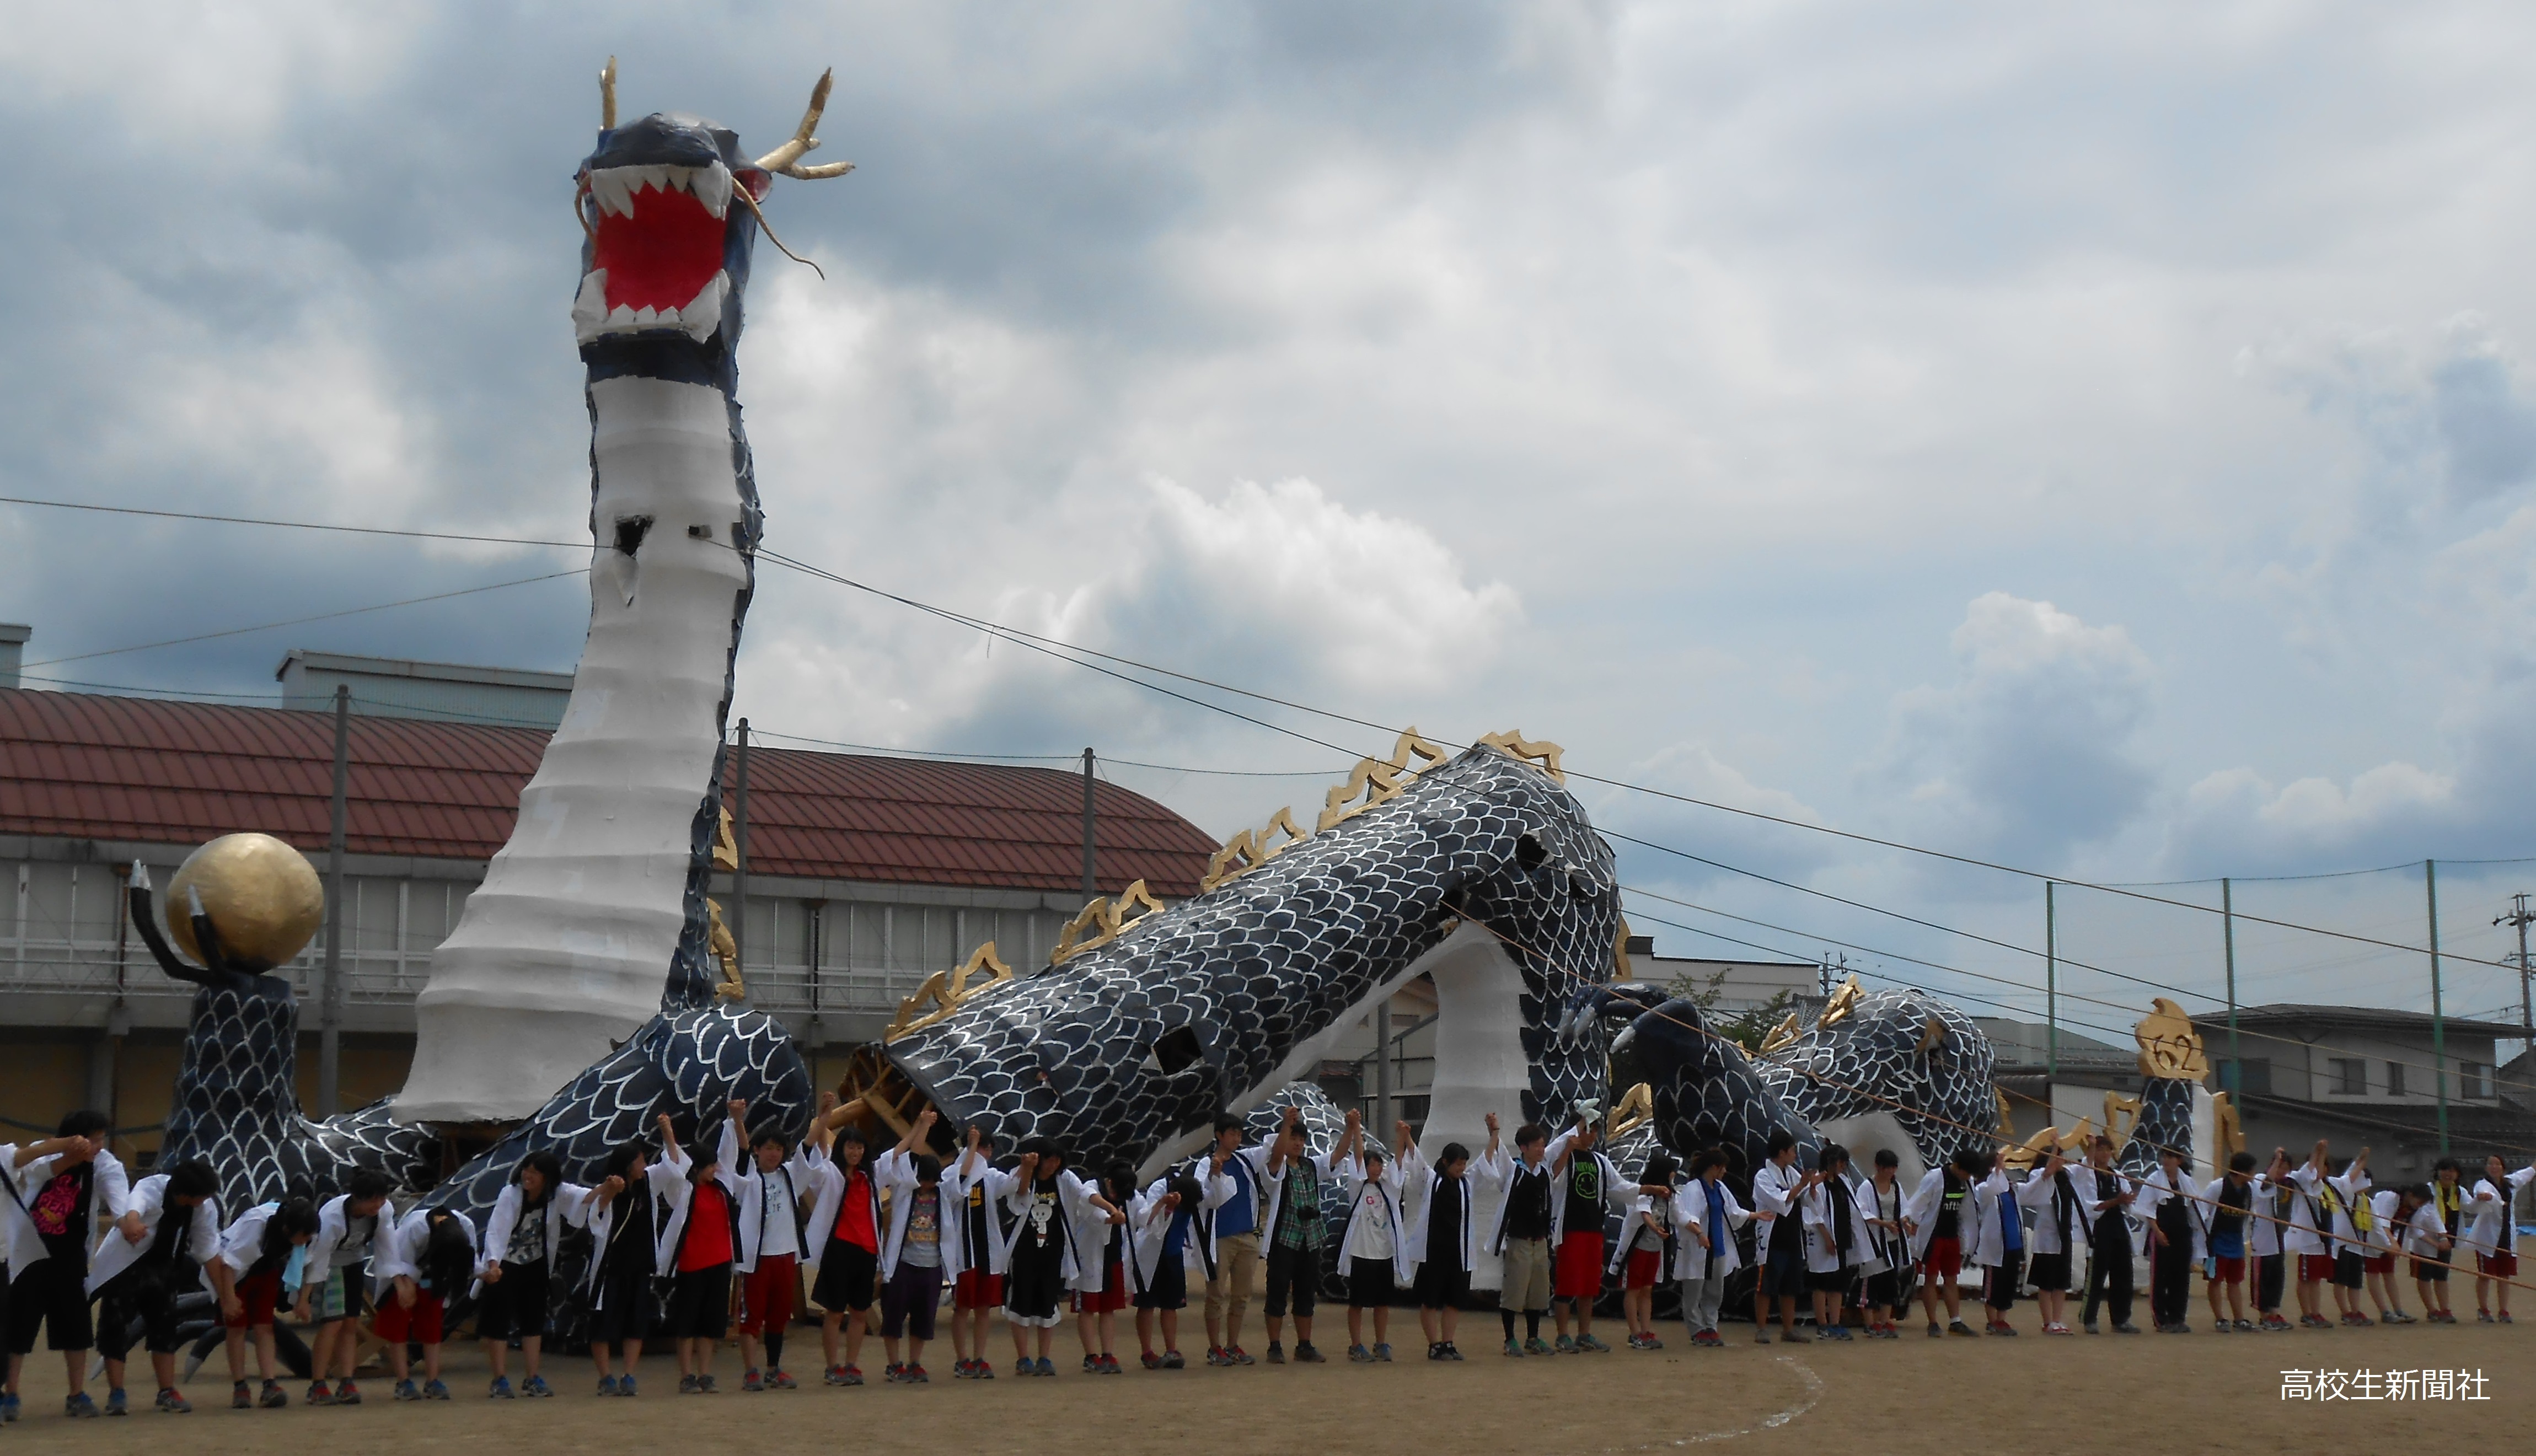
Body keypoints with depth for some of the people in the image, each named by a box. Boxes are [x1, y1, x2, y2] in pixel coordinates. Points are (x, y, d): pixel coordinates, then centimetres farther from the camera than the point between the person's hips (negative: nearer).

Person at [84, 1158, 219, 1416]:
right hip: (122, 1265, -5)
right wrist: (132, 1223, -77)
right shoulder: (151, 1188, -33)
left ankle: (167, 1391, 14)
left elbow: (208, 1252, -9)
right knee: (115, 1324, -6)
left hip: (161, 1266, 5)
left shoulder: (206, 1208, -17)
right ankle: (116, 1393, 5)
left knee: (165, 1326, 5)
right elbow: (135, 1204, -58)